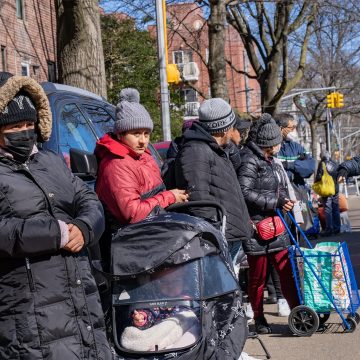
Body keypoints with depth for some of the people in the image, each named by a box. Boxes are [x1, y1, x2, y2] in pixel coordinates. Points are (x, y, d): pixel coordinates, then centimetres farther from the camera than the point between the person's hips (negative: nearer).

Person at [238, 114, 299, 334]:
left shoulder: (270, 161, 18)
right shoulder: (250, 161, -12)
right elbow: (245, 192, -20)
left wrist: (286, 201, 6)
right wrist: (276, 203, -19)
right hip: (257, 227, -8)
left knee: (287, 272, 5)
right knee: (258, 277, 3)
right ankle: (259, 319, 15)